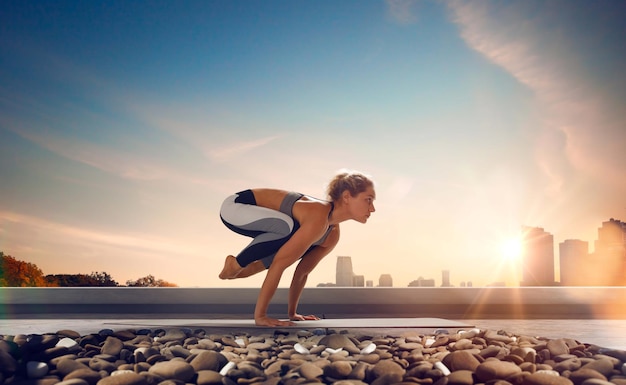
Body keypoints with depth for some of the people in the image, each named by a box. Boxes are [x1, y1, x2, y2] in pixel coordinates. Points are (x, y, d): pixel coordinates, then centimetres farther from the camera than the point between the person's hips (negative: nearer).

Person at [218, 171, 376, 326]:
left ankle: (245, 269, 10)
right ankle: (236, 265, -10)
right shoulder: (318, 218, -32)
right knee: (289, 228, -32)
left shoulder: (333, 234, -4)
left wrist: (292, 313, 8)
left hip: (256, 217, 9)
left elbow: (303, 271, 5)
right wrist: (259, 315, -33)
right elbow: (279, 263, -35)